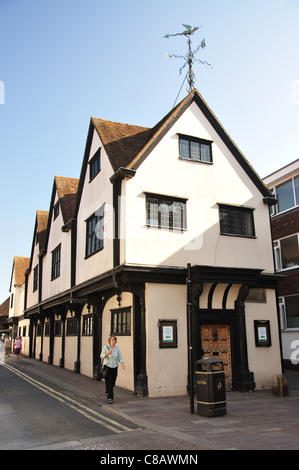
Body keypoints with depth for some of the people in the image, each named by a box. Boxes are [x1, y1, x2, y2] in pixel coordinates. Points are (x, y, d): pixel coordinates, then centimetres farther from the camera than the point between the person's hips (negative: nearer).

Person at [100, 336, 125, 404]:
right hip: (107, 367, -4)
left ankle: (108, 392, 39)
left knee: (113, 383, 12)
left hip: (114, 367, 4)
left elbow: (120, 357, -1)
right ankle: (110, 398, -3)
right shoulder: (106, 347, -6)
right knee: (109, 382, -8)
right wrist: (107, 354, -25)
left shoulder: (117, 349, 3)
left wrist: (122, 364, -18)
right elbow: (102, 356, -7)